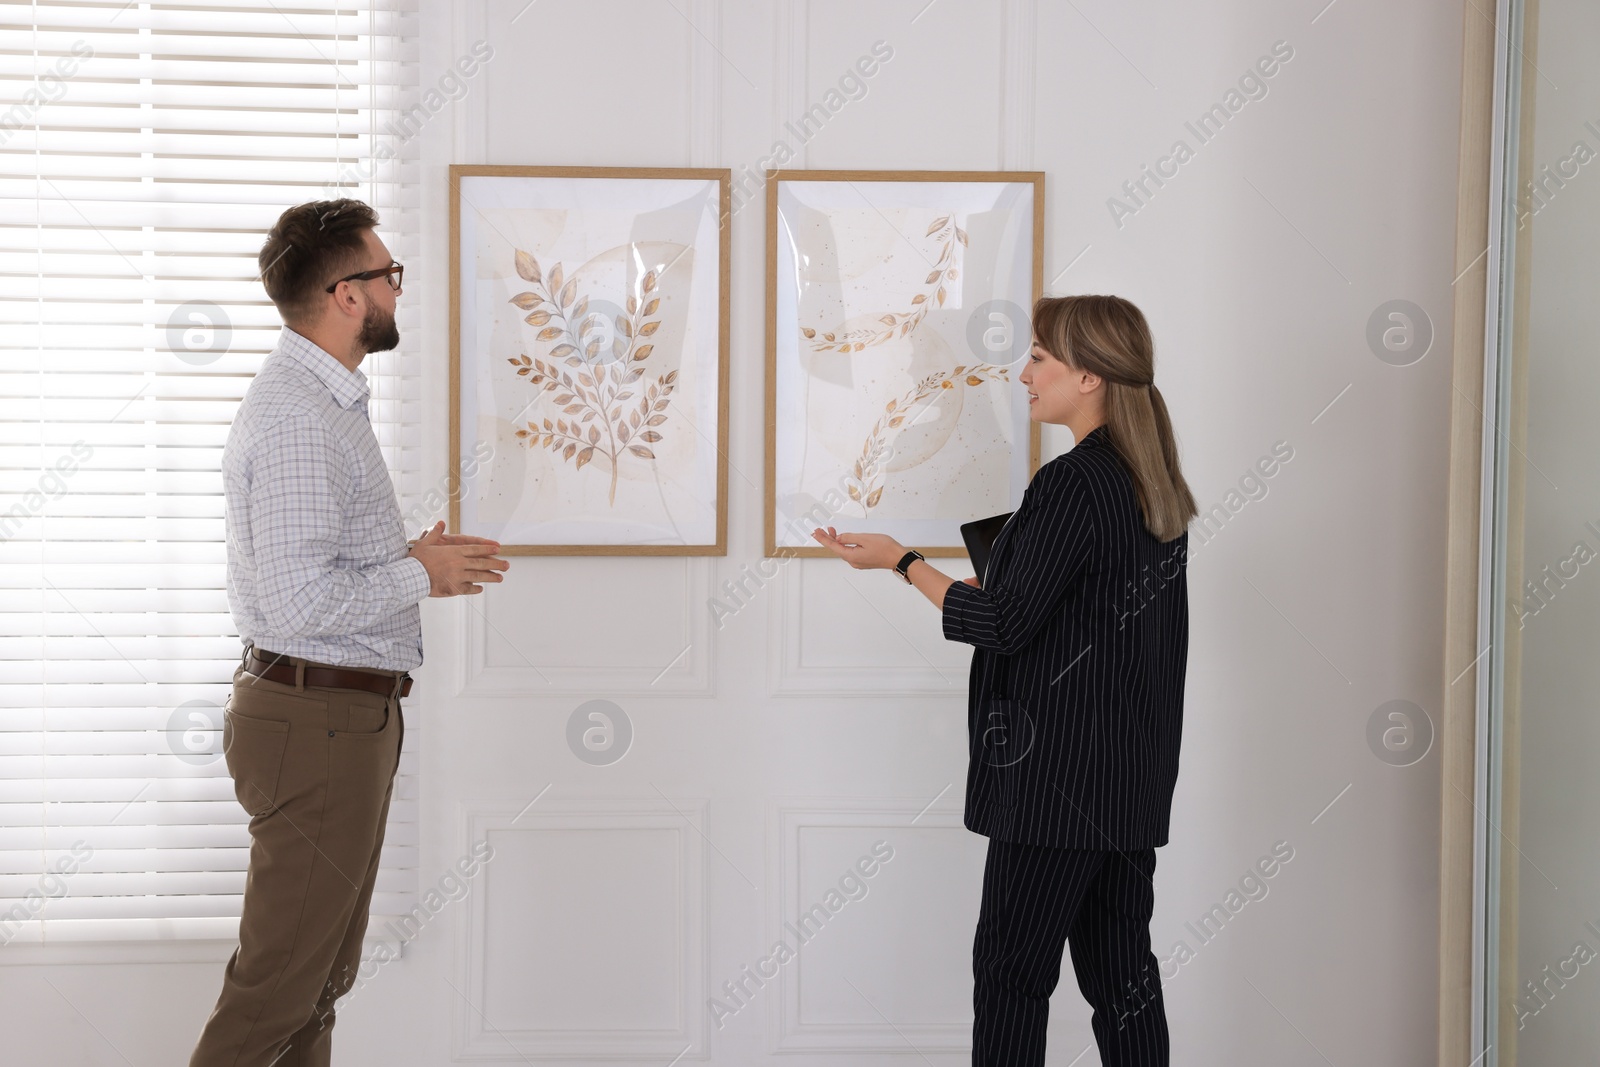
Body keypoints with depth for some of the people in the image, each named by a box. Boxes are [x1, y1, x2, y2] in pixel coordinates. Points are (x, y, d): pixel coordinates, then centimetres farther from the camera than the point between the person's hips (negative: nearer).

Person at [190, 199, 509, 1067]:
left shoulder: (324, 400, 15)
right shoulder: (297, 418, -19)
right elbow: (299, 602, -26)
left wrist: (414, 562, 9)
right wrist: (418, 575, -12)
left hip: (346, 715, 11)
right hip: (318, 724, -11)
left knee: (321, 978, 16)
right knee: (278, 984, -5)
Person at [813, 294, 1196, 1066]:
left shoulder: (1073, 485, -16)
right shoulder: (1157, 487, 11)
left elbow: (1003, 624, -16)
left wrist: (901, 561, -8)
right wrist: (1000, 584, 16)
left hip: (1059, 775, -9)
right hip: (1134, 776, 9)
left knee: (1011, 971, -1)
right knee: (1120, 967, 12)